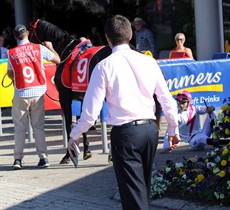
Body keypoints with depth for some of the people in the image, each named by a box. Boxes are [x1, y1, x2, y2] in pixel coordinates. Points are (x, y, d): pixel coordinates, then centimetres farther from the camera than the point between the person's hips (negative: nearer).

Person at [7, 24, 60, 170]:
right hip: (38, 92, 1)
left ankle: (18, 158, 5)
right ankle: (43, 157, 5)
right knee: (38, 126, 9)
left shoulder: (11, 53, -1)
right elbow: (57, 60, 9)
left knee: (20, 127, 8)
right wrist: (50, 47, 27)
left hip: (21, 94, -1)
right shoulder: (39, 48, -1)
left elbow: (10, 74, 8)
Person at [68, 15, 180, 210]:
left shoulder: (104, 66, -6)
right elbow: (167, 100, 6)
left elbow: (91, 110, -7)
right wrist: (173, 129, 20)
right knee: (144, 187, 21)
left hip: (125, 133, -5)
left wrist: (75, 136, 7)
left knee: (134, 194, -4)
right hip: (150, 128, 5)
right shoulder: (148, 61, 4)